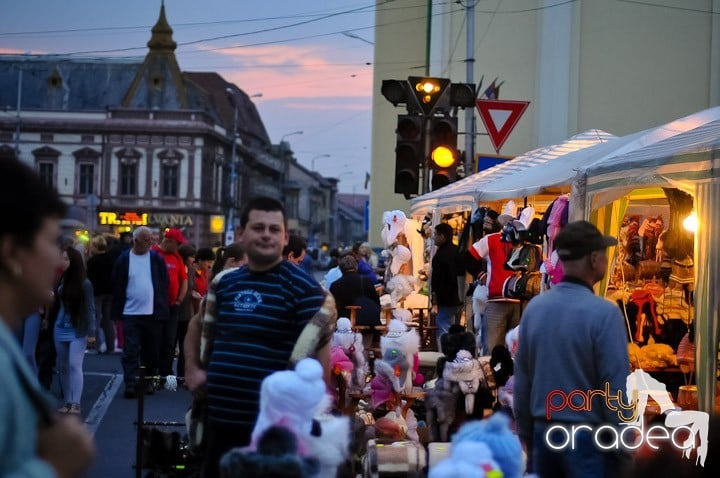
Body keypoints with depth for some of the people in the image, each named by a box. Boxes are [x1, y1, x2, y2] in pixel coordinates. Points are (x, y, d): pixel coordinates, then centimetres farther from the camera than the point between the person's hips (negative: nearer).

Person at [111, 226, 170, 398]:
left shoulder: (157, 259, 3)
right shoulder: (123, 260, 0)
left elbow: (164, 285, 5)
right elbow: (117, 287, 1)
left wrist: (163, 311, -1)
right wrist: (118, 313, -3)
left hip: (153, 313, 2)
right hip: (130, 313, -2)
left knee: (152, 352, 11)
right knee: (130, 352, -4)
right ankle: (131, 385, -4)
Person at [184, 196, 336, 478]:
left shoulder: (301, 287, -9)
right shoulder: (225, 283, 11)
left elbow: (320, 349, -12)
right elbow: (200, 322, 28)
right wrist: (192, 367, 15)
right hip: (219, 417, 7)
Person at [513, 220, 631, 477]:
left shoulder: (534, 307, 2)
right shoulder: (604, 313, -16)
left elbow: (522, 379, 7)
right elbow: (617, 390, -16)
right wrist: (623, 452, -8)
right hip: (587, 437, -6)